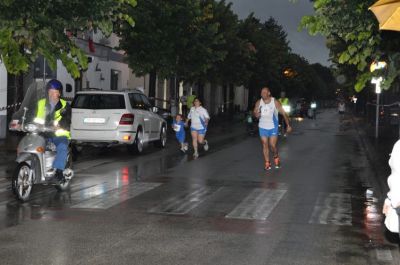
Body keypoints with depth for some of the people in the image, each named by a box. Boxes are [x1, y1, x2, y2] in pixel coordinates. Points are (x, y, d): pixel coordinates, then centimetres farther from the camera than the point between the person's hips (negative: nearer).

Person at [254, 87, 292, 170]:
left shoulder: (275, 102, -9)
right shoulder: (259, 103, -2)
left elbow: (283, 113, -5)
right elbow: (254, 112, 11)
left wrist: (288, 125, -8)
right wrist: (256, 114, -15)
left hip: (273, 128, -2)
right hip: (262, 128, 2)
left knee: (273, 145, -7)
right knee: (265, 145, 2)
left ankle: (276, 158, 23)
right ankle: (267, 163, 12)